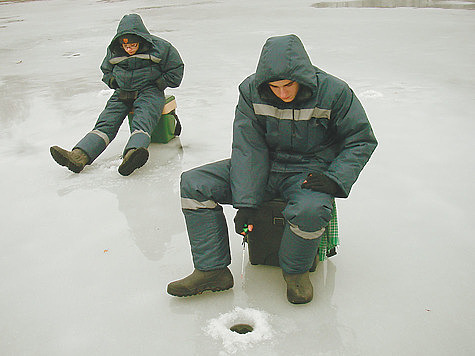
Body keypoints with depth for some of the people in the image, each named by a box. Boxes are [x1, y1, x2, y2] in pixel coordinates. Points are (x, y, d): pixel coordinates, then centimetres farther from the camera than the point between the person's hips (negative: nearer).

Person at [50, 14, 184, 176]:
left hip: (149, 91, -4)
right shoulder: (114, 51, 8)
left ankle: (131, 156, -63)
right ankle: (79, 156, -34)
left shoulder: (159, 47, -5)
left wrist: (158, 83, -2)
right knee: (106, 121, -17)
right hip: (122, 93, 5)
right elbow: (106, 70, 26)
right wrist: (113, 82, 7)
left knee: (142, 120, -34)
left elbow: (176, 70, 5)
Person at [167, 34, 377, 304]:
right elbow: (248, 148, -10)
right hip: (264, 168, 4)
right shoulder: (252, 92, -8)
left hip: (308, 173, -3)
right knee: (193, 183, -10)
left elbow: (362, 140, -3)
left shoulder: (334, 93, -14)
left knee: (310, 211, -40)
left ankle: (295, 270, -5)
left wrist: (335, 179, -19)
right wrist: (246, 203, -18)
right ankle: (212, 270, -3)